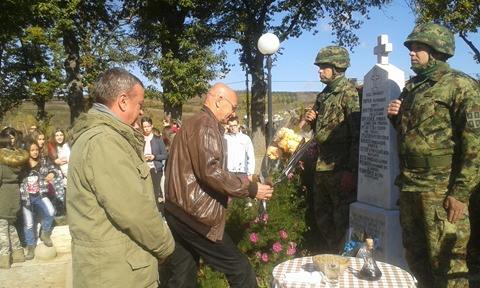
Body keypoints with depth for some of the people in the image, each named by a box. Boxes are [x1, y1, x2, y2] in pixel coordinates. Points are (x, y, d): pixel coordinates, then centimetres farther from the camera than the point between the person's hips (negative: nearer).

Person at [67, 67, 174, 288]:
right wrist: (165, 245, -12)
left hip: (109, 263, 10)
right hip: (117, 270, -10)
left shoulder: (93, 134, 12)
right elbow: (134, 211, -25)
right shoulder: (103, 140, -23)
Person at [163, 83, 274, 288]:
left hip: (177, 213, 10)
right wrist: (251, 188, -14)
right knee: (241, 271, 0)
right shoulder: (206, 124, -11)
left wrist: (242, 182, 20)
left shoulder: (193, 123, 20)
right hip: (194, 215, -10)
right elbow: (210, 171, -23)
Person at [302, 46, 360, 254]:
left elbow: (357, 135, -17)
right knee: (322, 216, 18)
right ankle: (326, 254, 34)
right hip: (321, 167, 8)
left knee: (341, 221, 2)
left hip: (340, 168, -8)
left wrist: (351, 171, -21)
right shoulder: (323, 95, 14)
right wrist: (310, 119, 3)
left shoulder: (349, 93, -11)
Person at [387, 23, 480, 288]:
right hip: (409, 186, 7)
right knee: (415, 256, 17)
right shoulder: (411, 87, 15)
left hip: (440, 189, -7)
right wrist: (396, 118, 5)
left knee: (446, 261, 1)